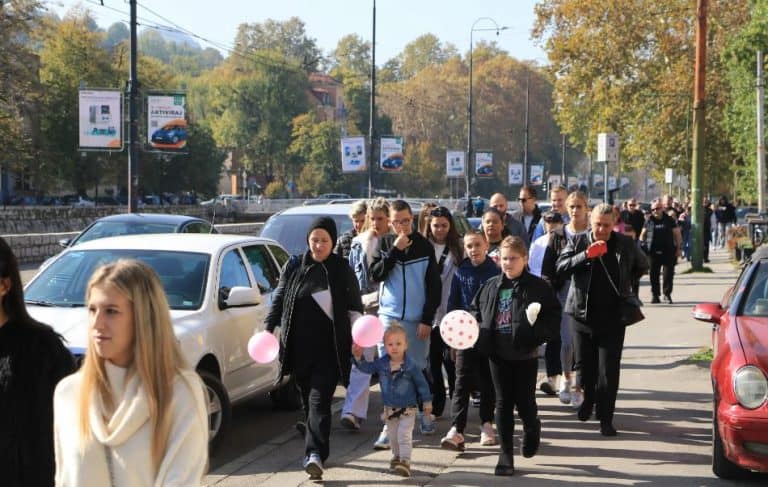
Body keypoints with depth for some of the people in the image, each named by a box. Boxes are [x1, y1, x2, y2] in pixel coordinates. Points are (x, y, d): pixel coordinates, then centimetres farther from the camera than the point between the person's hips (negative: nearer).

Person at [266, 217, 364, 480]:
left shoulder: (342, 270, 2)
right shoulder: (294, 266, 7)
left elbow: (355, 307, 7)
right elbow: (279, 299, 12)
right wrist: (269, 328, 1)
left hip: (329, 349, -3)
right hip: (299, 347, 3)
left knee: (319, 400, -13)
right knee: (307, 400, 9)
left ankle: (315, 454, -21)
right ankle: (316, 451, 20)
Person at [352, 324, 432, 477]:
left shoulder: (411, 366, -16)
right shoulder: (381, 363, -7)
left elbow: (422, 383, -7)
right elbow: (366, 367, -1)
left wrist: (427, 401, -4)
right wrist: (358, 357, -20)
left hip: (407, 409, -4)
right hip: (389, 409, 4)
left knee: (404, 436, -12)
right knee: (393, 436, 19)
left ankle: (405, 461, -12)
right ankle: (397, 456, 38)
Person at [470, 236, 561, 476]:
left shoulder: (538, 287, -6)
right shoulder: (490, 287, 5)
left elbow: (553, 317, -8)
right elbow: (475, 311, 14)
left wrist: (537, 330, -24)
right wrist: (479, 332, -3)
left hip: (525, 354, -3)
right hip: (498, 354, 3)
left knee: (524, 402, 5)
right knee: (503, 403, 7)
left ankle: (532, 430, 38)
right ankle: (506, 453, 13)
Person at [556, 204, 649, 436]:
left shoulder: (626, 245, 2)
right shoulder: (577, 242, 1)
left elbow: (642, 267, 18)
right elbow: (561, 267, -13)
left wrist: (622, 281, 9)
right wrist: (586, 255, -24)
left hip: (612, 319, -1)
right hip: (583, 315, 1)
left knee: (609, 371, -3)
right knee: (583, 365, 13)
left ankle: (605, 419, 4)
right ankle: (588, 399, 41)